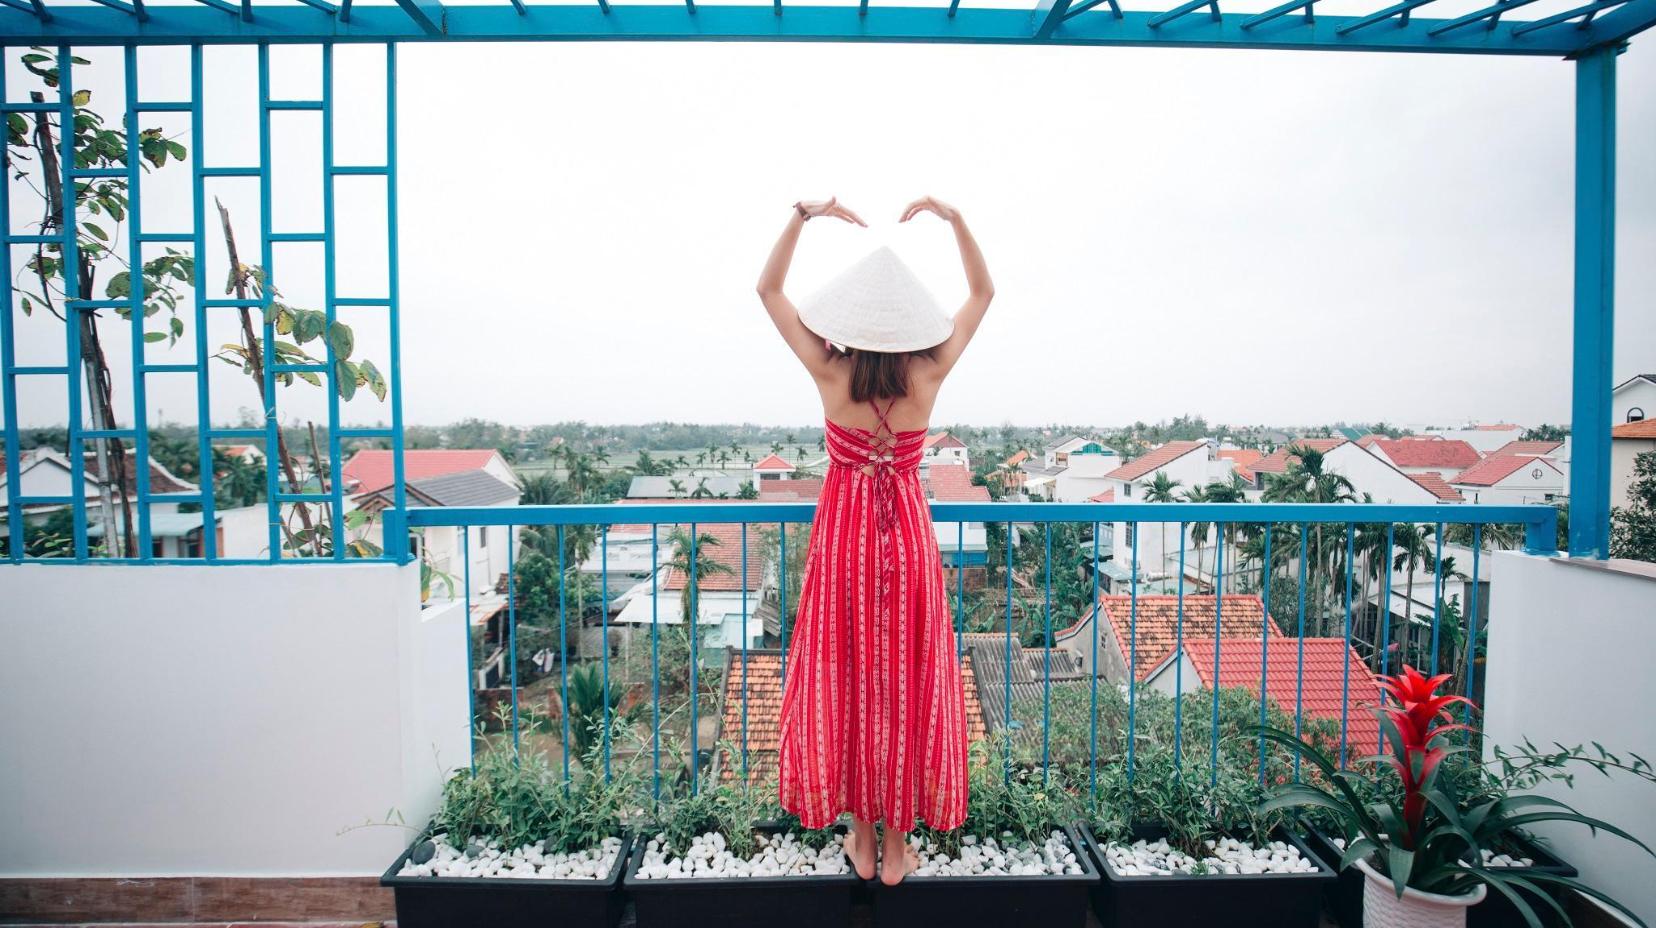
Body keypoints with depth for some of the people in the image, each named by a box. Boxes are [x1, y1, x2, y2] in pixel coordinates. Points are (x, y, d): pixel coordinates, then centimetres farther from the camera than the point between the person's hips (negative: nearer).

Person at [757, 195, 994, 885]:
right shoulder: (928, 375, -10)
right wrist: (953, 218, 1)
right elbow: (983, 292, 5)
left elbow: (769, 289, 0)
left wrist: (803, 218, -3)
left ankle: (861, 840, 28)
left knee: (847, 685, 13)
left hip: (844, 538, 0)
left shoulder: (829, 374, -12)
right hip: (909, 538, 1)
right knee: (907, 686, 12)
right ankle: (896, 846, 26)